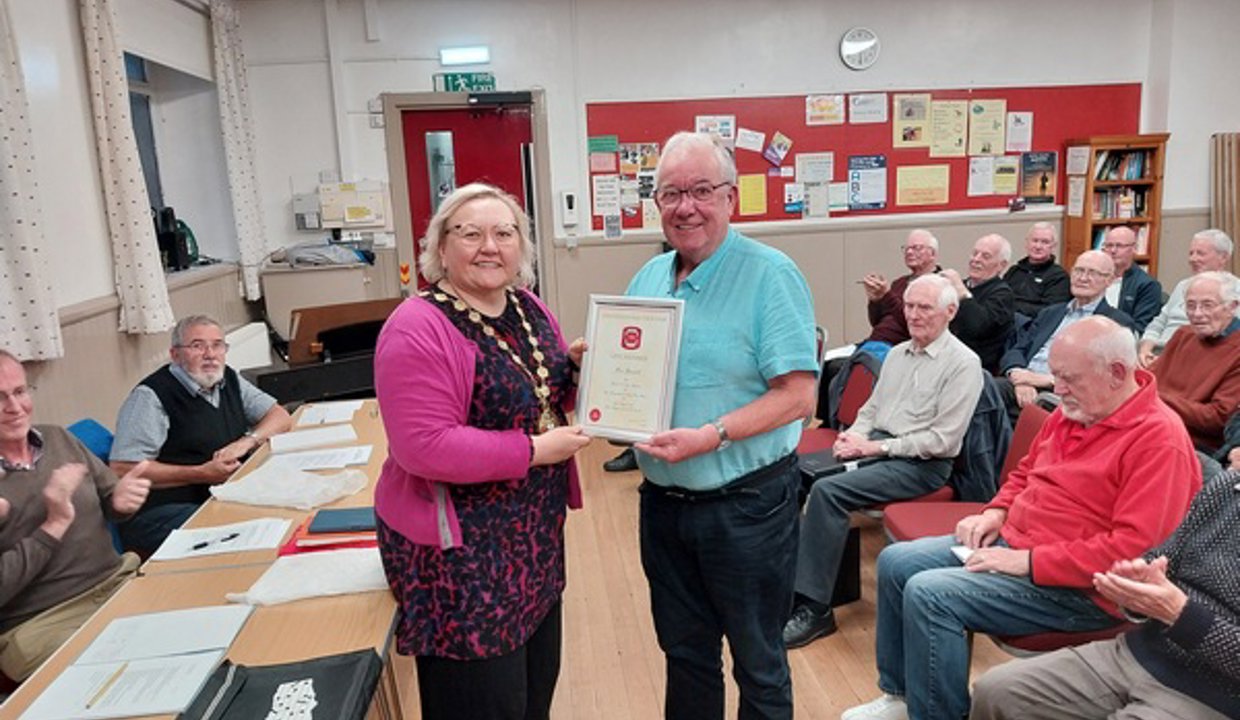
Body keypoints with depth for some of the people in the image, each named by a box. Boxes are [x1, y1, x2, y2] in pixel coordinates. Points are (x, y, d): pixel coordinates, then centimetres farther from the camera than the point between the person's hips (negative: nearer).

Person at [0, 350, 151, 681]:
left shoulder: (58, 438, 7)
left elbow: (108, 500, 16)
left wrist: (121, 499, -7)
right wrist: (54, 525, -19)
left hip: (120, 580, 6)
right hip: (38, 623, -5)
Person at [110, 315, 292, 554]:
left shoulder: (229, 380, 14)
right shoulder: (150, 397, -8)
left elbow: (280, 416, 15)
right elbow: (123, 469, -15)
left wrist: (247, 441, -6)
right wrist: (201, 474, -16)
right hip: (165, 510, -7)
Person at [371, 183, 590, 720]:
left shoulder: (528, 308, 5)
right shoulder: (418, 329, -20)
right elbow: (425, 447, -27)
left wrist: (577, 368, -5)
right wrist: (535, 450, -22)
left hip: (536, 533, 8)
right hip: (460, 549, -8)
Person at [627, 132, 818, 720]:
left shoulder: (769, 274, -13)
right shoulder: (649, 277, 7)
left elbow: (797, 396, -18)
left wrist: (712, 436, -27)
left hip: (744, 505, -6)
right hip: (662, 500, 6)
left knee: (758, 661, 14)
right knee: (684, 650, 23)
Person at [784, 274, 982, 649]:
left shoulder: (963, 363, -7)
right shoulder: (897, 354, 18)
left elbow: (942, 440, -14)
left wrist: (876, 447, -15)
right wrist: (853, 435, -1)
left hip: (922, 464, -7)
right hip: (876, 445, 7)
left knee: (828, 491, -28)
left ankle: (814, 607, -20)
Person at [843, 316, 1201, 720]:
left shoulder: (1160, 439, -20)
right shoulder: (1074, 410, 7)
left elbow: (1136, 548, -27)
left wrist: (1028, 561, -25)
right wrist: (996, 512, 3)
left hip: (1078, 586, -9)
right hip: (1011, 540, 10)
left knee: (928, 594, -24)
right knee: (895, 562, 3)